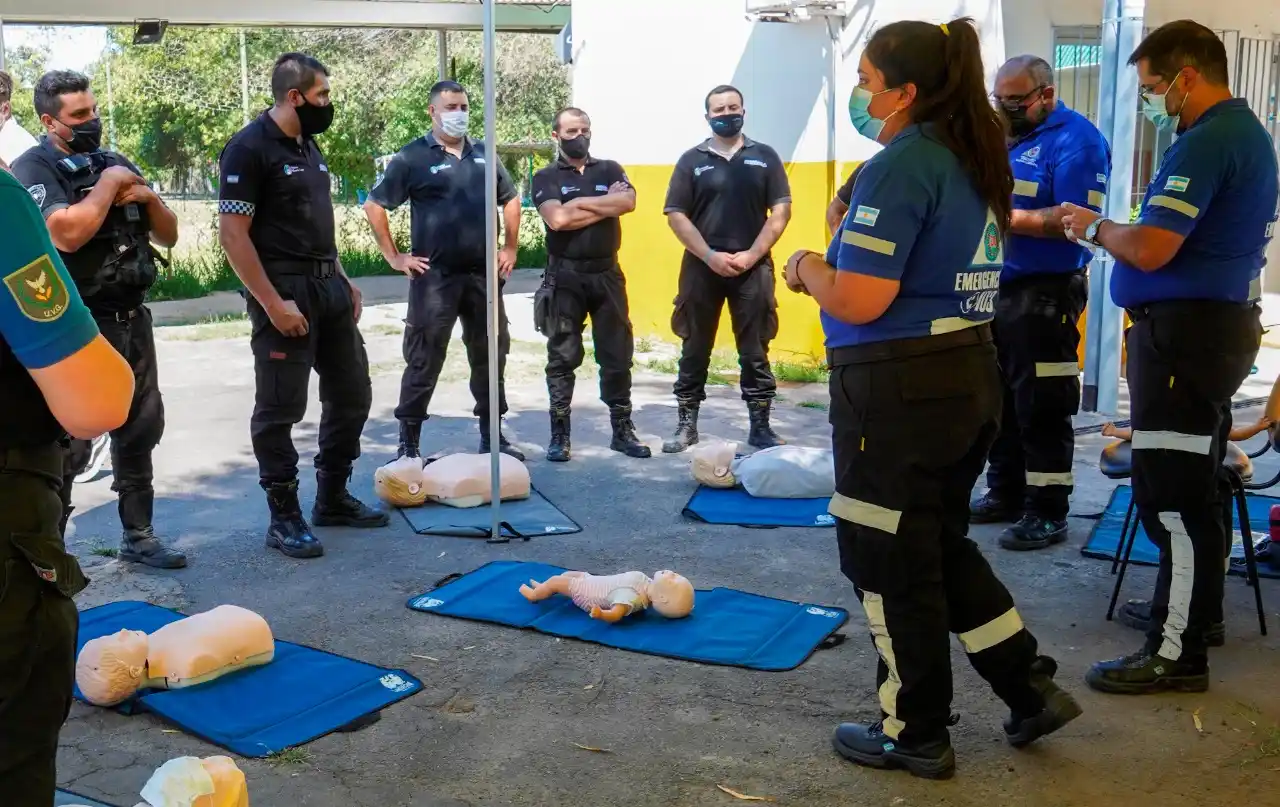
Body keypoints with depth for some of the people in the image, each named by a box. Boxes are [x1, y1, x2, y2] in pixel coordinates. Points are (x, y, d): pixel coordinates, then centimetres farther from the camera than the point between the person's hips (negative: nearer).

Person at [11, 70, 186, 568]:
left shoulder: (117, 164, 13)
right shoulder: (34, 168, -8)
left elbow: (169, 235, 15)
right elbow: (67, 233, -25)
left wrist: (147, 196, -4)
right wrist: (108, 184, -13)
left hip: (132, 321, 7)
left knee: (140, 432, 13)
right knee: (68, 446, -5)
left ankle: (137, 536, 24)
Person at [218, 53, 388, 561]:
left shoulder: (307, 144, 14)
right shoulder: (249, 149, -12)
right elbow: (233, 235, -17)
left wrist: (343, 279, 14)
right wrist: (272, 303, -21)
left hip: (329, 287, 9)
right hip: (285, 292, -9)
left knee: (352, 394, 13)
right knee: (281, 408, -1)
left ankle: (333, 499, 27)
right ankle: (284, 519, 9)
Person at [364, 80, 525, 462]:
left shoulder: (484, 154, 11)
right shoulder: (413, 157, -3)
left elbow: (510, 199, 23)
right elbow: (374, 206, -2)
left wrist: (510, 248, 13)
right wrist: (394, 257, -5)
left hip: (483, 274, 5)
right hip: (435, 277, -5)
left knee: (490, 356, 10)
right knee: (424, 361, -1)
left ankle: (492, 437, 23)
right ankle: (408, 444, 7)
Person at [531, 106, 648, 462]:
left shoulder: (610, 170, 11)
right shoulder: (546, 177, 3)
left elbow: (628, 202, -10)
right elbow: (557, 219, -16)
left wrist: (581, 203, -10)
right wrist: (604, 207, -8)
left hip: (607, 274, 2)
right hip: (565, 277, -2)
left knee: (617, 355, 5)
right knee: (562, 357, 2)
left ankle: (622, 430, 14)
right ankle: (559, 434, 8)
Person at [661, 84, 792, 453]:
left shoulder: (765, 157, 7)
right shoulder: (692, 160, 5)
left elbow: (781, 210, 2)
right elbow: (676, 215, 0)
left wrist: (752, 254, -10)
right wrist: (710, 255, -10)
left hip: (753, 266, 0)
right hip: (702, 266, 0)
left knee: (755, 351, 4)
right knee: (695, 349, 6)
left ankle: (761, 426, 11)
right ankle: (687, 425, 14)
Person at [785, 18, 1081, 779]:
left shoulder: (901, 166, -17)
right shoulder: (980, 162, 12)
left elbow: (859, 302, -22)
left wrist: (808, 267, -4)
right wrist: (838, 264, 14)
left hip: (901, 388, -9)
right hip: (969, 373, 9)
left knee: (894, 566, 7)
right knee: (943, 545, 23)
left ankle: (915, 735, 22)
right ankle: (1032, 687, 27)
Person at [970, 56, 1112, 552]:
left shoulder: (1076, 139, -11)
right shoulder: (1006, 137, 14)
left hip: (1045, 294, -9)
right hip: (996, 287, 9)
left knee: (1042, 409, -2)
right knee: (998, 399, 16)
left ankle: (1048, 513, 7)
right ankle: (1005, 494, 29)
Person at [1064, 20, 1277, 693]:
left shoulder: (1206, 142, -18)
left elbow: (1150, 250, -23)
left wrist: (1096, 228, -5)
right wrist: (1117, 232, 12)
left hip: (1187, 330, -11)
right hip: (1219, 319, 11)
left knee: (1170, 492, -7)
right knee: (1195, 482, 20)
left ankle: (1176, 653, -2)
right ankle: (1194, 608, 34)